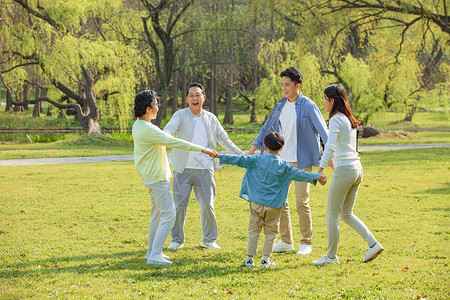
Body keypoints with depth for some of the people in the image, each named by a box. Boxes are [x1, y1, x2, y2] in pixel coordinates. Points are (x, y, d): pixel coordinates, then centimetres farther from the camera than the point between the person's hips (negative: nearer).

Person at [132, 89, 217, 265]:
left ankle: (152, 251, 26)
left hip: (150, 176, 11)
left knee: (158, 214, 19)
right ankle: (155, 255, -11)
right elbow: (174, 142, -24)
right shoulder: (148, 130, -24)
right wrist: (201, 149, -20)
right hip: (157, 177, -11)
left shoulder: (138, 125, 7)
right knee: (168, 215, -9)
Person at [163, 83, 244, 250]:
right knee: (179, 205, 0)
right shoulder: (180, 115, -1)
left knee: (207, 205, 1)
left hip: (204, 169, 2)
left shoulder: (211, 119, 10)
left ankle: (209, 239, 17)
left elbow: (224, 140, 17)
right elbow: (170, 128, -19)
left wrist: (242, 156, 12)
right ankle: (177, 239, 15)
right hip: (183, 169, -2)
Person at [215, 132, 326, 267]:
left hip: (256, 203, 1)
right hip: (274, 205, -1)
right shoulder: (284, 166, -3)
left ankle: (249, 258, 10)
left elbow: (239, 160, -7)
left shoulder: (256, 160, -4)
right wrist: (317, 177, 7)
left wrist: (219, 157, -3)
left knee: (253, 230, 10)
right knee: (271, 232, 11)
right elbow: (298, 174, -2)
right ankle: (266, 259, 10)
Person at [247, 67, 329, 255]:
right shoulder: (280, 106, 10)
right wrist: (254, 148, 22)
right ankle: (286, 241, 16)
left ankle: (306, 243, 7)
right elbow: (267, 128, 22)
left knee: (302, 202, -6)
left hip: (302, 161, -6)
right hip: (282, 160, 6)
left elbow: (323, 130, -13)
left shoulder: (308, 107, -8)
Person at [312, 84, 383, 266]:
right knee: (347, 214, 16)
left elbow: (330, 145, -26)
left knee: (332, 214, 3)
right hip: (357, 169, 9)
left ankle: (331, 256, 9)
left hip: (344, 170, -9)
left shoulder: (336, 119, -12)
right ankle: (373, 244, 8)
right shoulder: (349, 120, 14)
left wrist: (321, 169, -34)